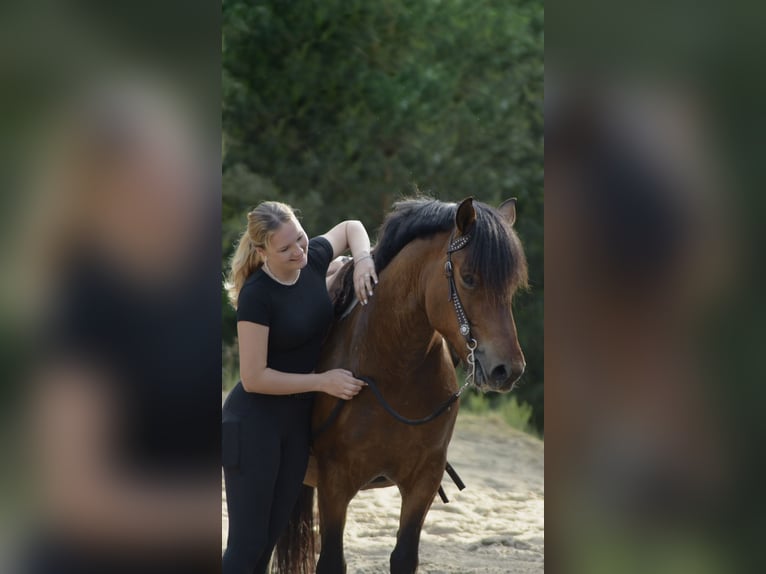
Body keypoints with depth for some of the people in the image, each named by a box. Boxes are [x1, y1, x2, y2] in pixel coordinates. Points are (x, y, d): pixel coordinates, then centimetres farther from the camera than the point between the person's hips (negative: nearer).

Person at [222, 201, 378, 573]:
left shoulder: (313, 260, -3)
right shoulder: (257, 296, -21)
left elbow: (350, 228, 18)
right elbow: (254, 378, -20)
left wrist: (363, 260, -4)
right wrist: (324, 381, -19)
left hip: (298, 422, 7)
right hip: (254, 422, -7)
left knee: (269, 540, 12)